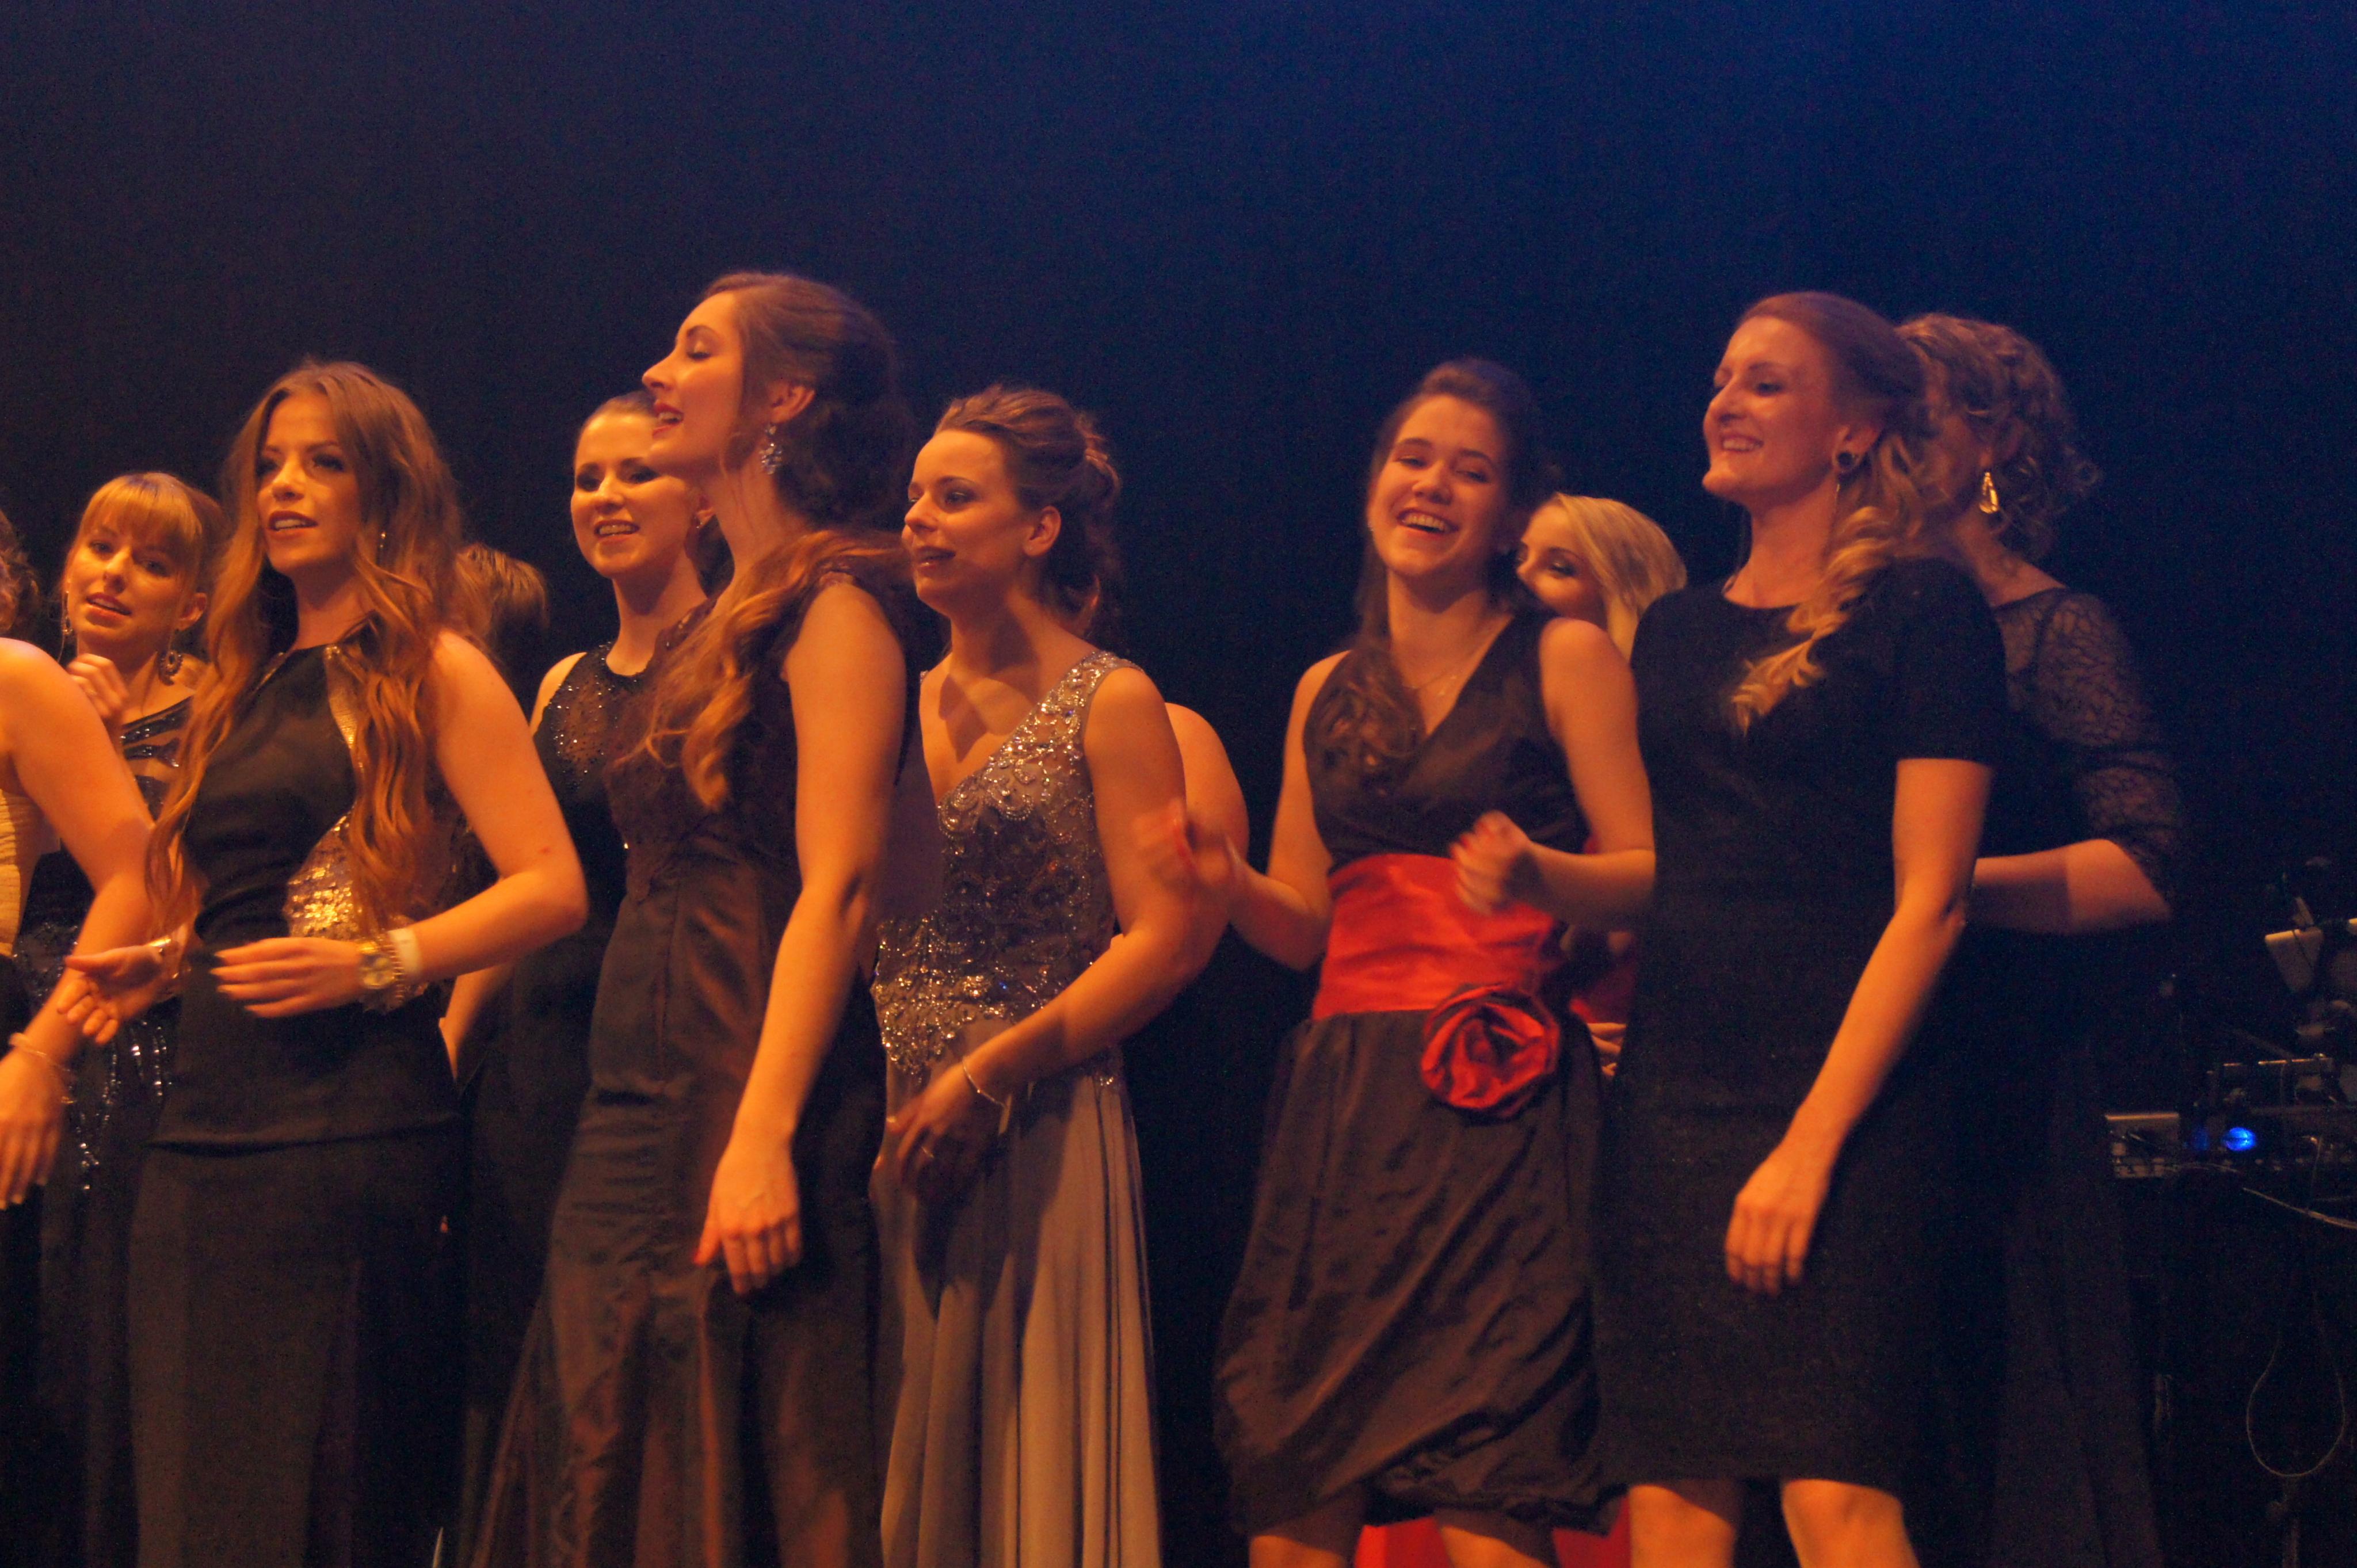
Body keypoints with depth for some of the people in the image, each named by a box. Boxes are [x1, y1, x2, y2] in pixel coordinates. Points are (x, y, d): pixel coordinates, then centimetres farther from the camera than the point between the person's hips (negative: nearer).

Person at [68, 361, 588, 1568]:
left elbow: (551, 888, -8)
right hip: (205, 1118, 7)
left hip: (350, 1117, -7)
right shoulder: (248, 685, 20)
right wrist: (159, 962, 11)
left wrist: (378, 963, -17)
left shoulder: (433, 674, -1)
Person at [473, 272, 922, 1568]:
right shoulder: (730, 620, 19)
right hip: (641, 1103, 9)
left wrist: (763, 1137, -25)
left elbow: (839, 884, -17)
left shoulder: (835, 604, -8)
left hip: (748, 1093, -9)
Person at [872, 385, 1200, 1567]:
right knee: (906, 1459, 4)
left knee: (1028, 1449, -5)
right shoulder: (902, 704, 14)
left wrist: (988, 1076, -15)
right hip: (894, 1132, 5)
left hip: (1040, 1133, -5)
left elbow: (1165, 938, -9)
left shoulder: (1109, 705, -1)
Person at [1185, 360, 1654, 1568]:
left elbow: (1651, 876, -3)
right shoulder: (1328, 693, 19)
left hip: (1499, 1110, -5)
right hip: (1341, 1103, 5)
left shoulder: (1565, 661, 4)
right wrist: (1229, 882, -2)